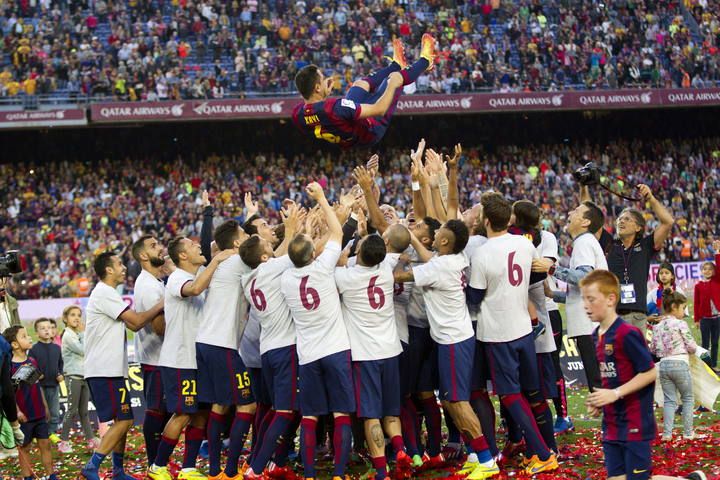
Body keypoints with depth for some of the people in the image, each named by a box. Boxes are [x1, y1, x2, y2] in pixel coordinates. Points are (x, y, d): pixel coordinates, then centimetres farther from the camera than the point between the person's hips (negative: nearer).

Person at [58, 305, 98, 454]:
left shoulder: (78, 334, 14)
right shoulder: (68, 335, -10)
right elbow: (83, 350, -18)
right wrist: (83, 333, -11)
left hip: (84, 376, 8)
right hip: (73, 376, -8)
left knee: (84, 411, 12)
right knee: (72, 410, -6)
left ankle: (91, 439, 15)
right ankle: (64, 442, -2)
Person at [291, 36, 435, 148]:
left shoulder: (297, 115, -23)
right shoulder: (335, 107, -44)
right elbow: (379, 109, -34)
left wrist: (326, 91, 9)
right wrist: (393, 83, -20)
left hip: (346, 141, 6)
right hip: (370, 133, -6)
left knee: (359, 83, 25)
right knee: (395, 77, 4)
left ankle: (396, 65, 53)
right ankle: (424, 61, 37)